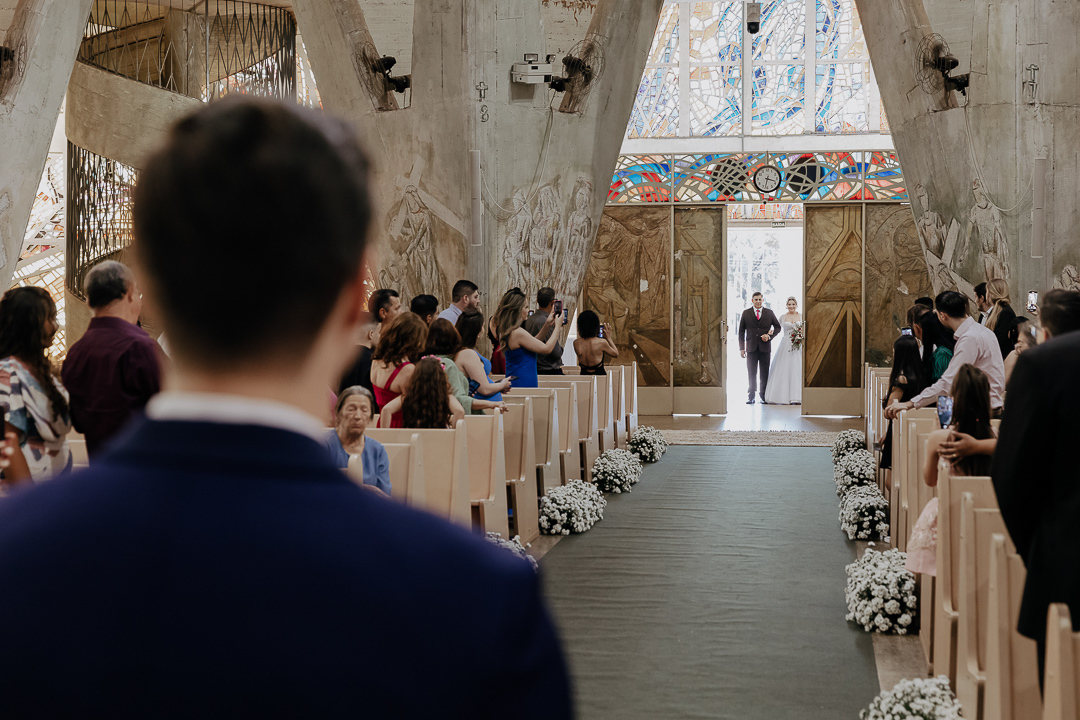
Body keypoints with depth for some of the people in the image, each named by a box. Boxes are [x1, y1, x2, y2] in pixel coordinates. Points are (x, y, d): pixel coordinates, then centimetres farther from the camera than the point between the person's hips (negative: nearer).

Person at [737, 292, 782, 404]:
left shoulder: (769, 313, 7)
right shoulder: (746, 313, 6)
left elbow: (778, 327, 14)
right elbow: (741, 331, 7)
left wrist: (769, 335, -5)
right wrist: (741, 348, 0)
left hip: (765, 347, 0)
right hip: (751, 347, 0)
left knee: (765, 374, 4)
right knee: (752, 374, -1)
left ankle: (764, 396, 11)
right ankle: (751, 397, 2)